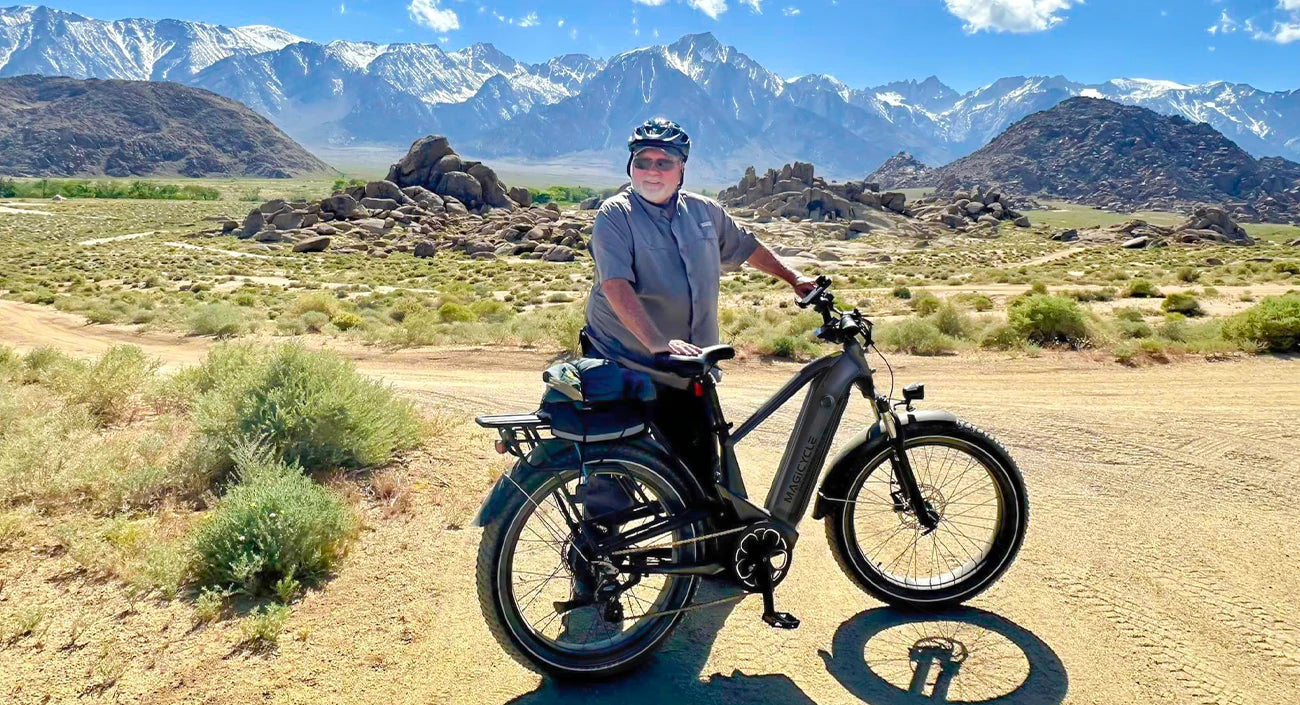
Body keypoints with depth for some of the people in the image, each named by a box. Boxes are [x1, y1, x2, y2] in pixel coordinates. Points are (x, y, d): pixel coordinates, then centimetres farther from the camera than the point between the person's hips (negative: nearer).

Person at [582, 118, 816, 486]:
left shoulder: (705, 211, 7)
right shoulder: (615, 214, -10)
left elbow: (747, 247, 25)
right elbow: (616, 285, -24)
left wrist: (793, 277, 27)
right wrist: (658, 343, -35)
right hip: (623, 369, -4)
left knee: (700, 471, 9)